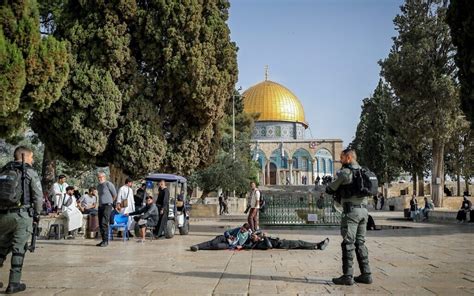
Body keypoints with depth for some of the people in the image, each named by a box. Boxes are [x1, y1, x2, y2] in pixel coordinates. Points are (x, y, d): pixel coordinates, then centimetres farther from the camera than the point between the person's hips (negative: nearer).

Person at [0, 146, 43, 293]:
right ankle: (14, 283, 3)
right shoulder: (30, 172, -1)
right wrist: (36, 213, 6)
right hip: (22, 214, -4)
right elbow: (38, 196, -6)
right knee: (19, 249, 2)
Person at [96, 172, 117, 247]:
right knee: (100, 224, 6)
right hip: (100, 206, 8)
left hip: (107, 206, -8)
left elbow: (115, 195, -1)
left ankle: (106, 241, -12)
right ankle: (103, 240, 12)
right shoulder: (98, 186, 17)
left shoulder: (108, 184, -6)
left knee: (104, 223, -15)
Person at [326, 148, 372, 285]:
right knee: (360, 242, 13)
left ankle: (347, 276, -2)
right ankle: (366, 274, 14)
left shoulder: (345, 172, -9)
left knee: (348, 243, -4)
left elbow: (330, 189, -1)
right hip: (364, 210, 8)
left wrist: (328, 187, 22)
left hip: (351, 211, -8)